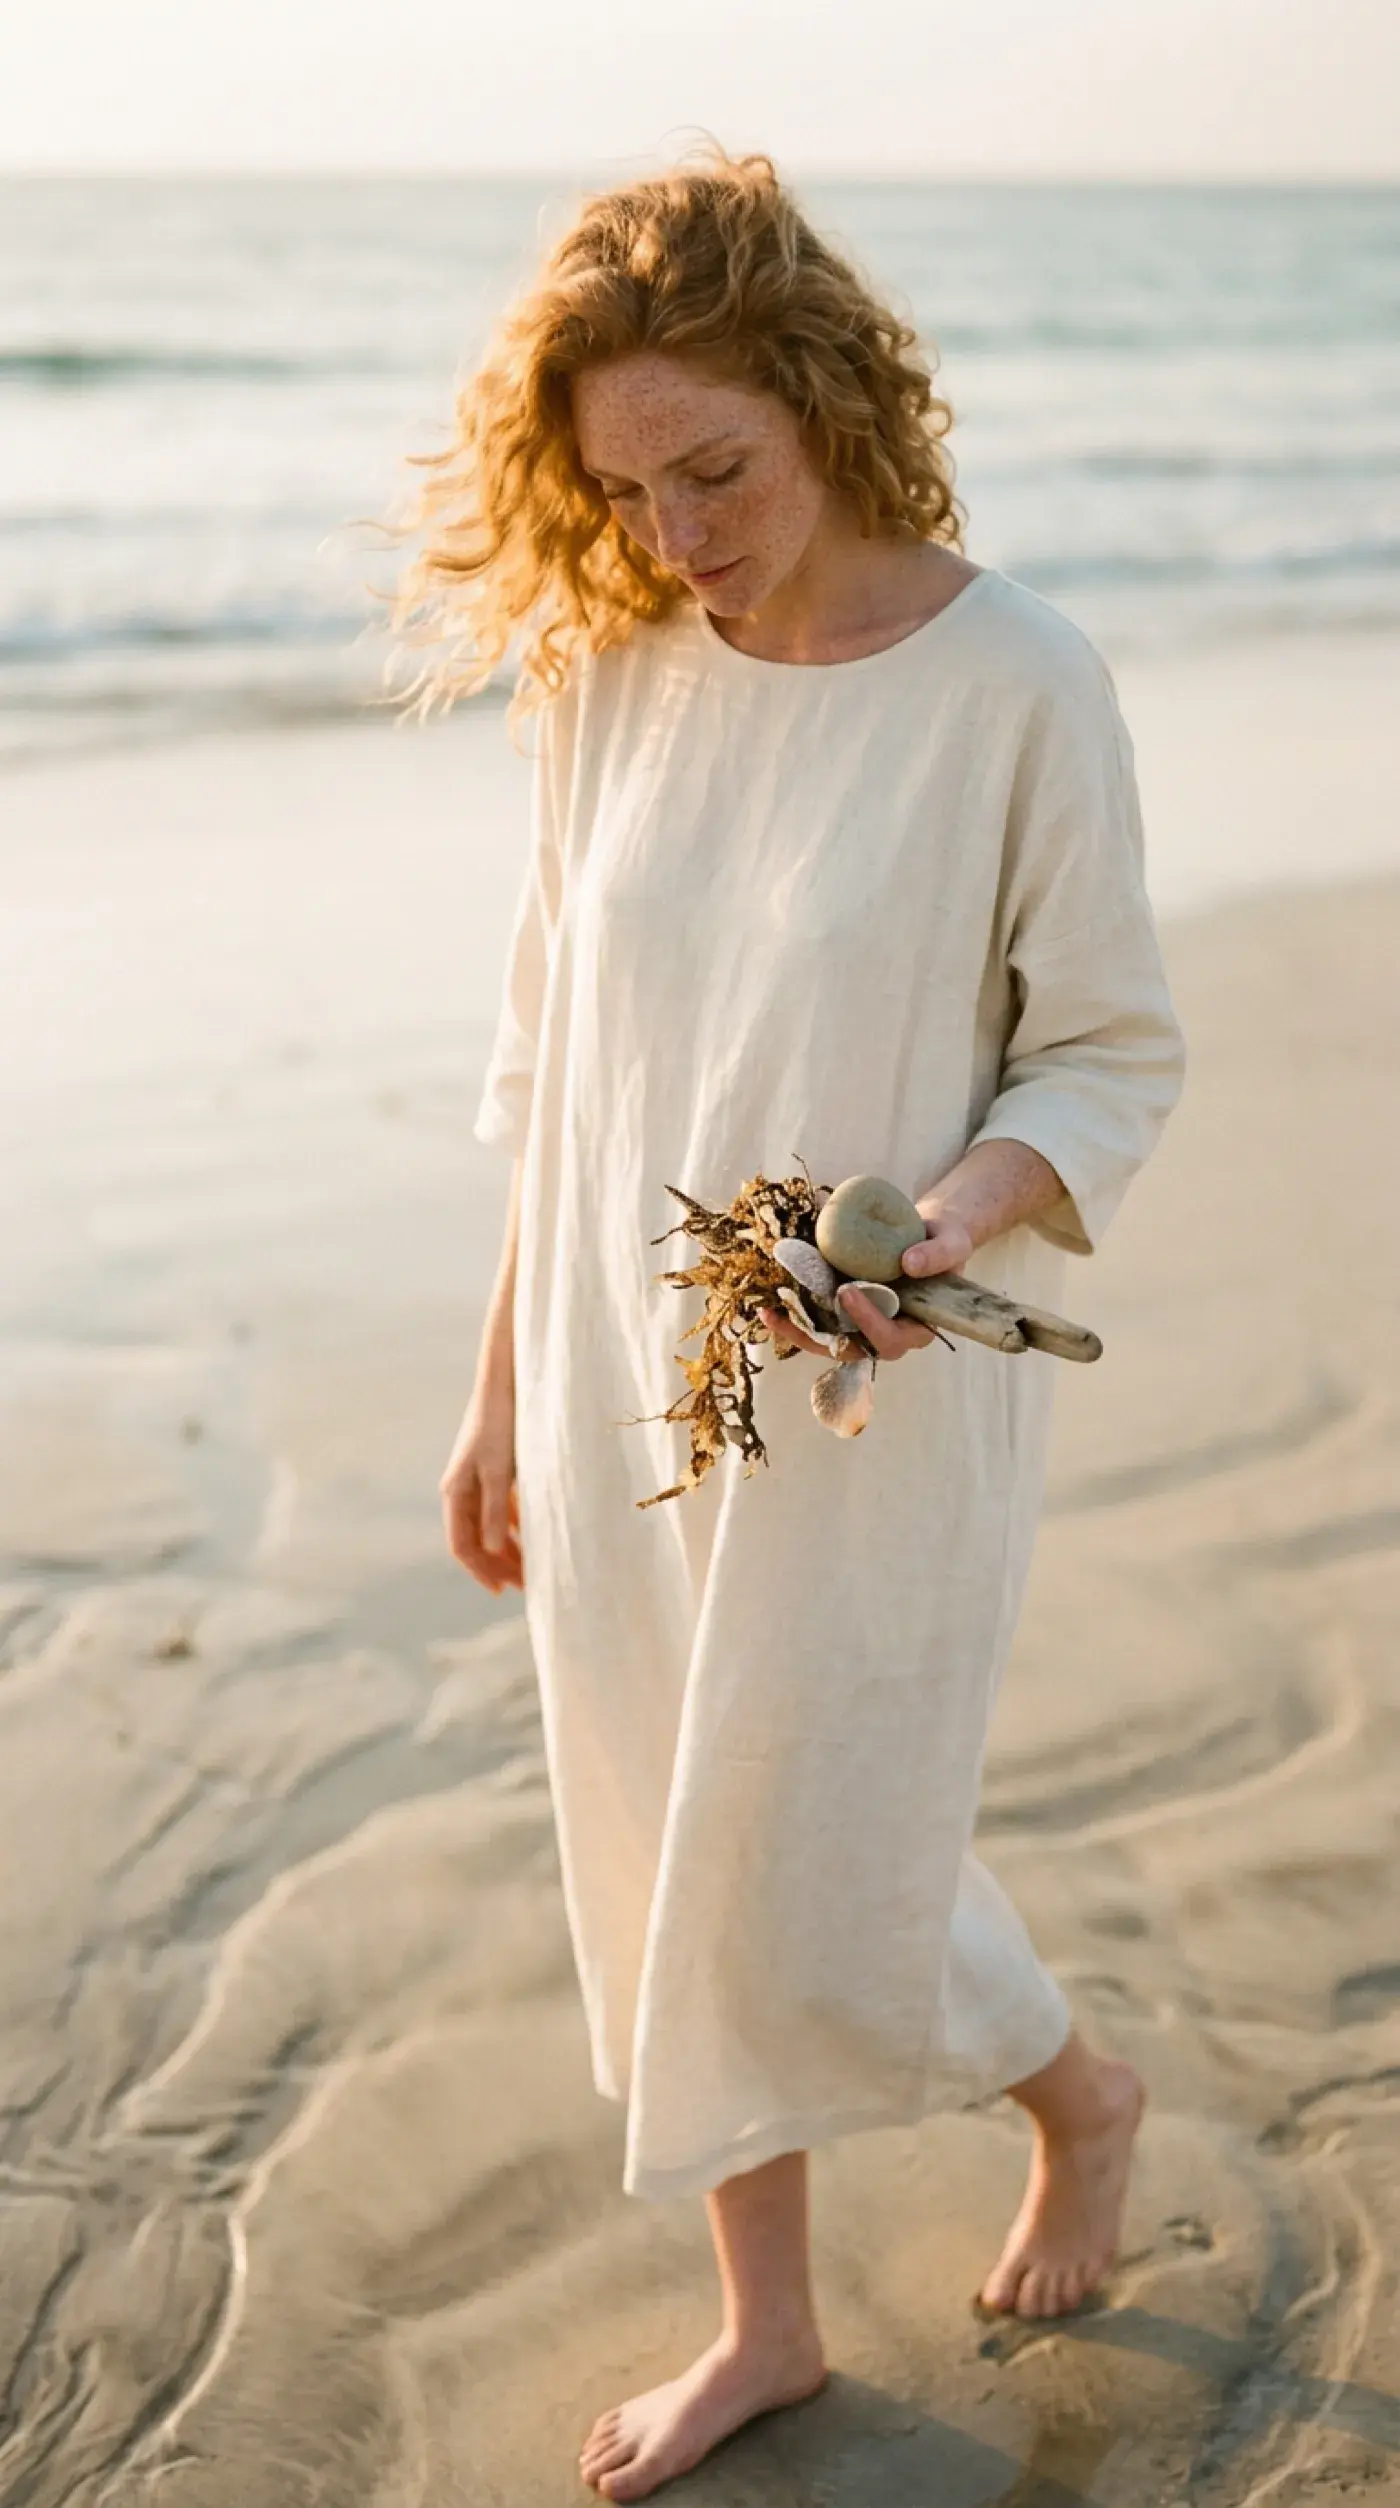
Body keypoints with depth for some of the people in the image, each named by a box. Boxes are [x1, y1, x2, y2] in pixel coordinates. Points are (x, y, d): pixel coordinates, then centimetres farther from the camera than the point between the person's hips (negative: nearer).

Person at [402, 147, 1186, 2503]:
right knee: (667, 1871, 14)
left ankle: (1082, 2099, 39)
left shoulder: (1015, 682, -13)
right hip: (618, 1386, 5)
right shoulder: (611, 662, 0)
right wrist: (503, 1388, 11)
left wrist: (941, 1233, -27)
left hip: (875, 1403, -5)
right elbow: (547, 1064, 8)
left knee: (813, 1897, 5)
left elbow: (1110, 1055, -7)